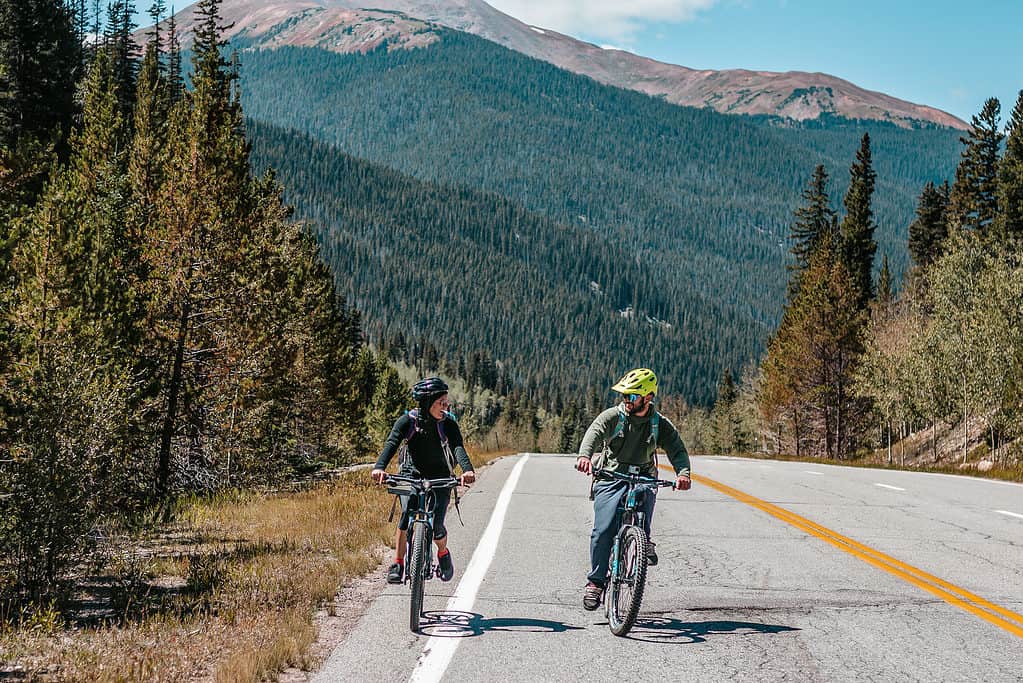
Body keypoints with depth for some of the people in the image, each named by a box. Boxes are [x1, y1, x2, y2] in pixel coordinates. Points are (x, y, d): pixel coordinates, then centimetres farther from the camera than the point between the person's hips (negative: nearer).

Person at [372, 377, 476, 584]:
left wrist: (467, 469, -47)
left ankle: (443, 553, 21)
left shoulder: (448, 423, -11)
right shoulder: (407, 421, -12)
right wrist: (379, 467, -46)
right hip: (411, 475, 0)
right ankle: (398, 563, -12)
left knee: (436, 525, -12)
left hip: (440, 479, 0)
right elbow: (391, 443, -26)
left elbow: (458, 447, -26)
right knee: (406, 515, -24)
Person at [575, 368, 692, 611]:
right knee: (603, 530, -15)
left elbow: (677, 449, -13)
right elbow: (594, 432, -23)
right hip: (611, 478, -1)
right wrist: (584, 455, -45)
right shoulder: (612, 416, -5)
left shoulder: (660, 424, 0)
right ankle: (595, 581, -1)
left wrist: (683, 473, -35)